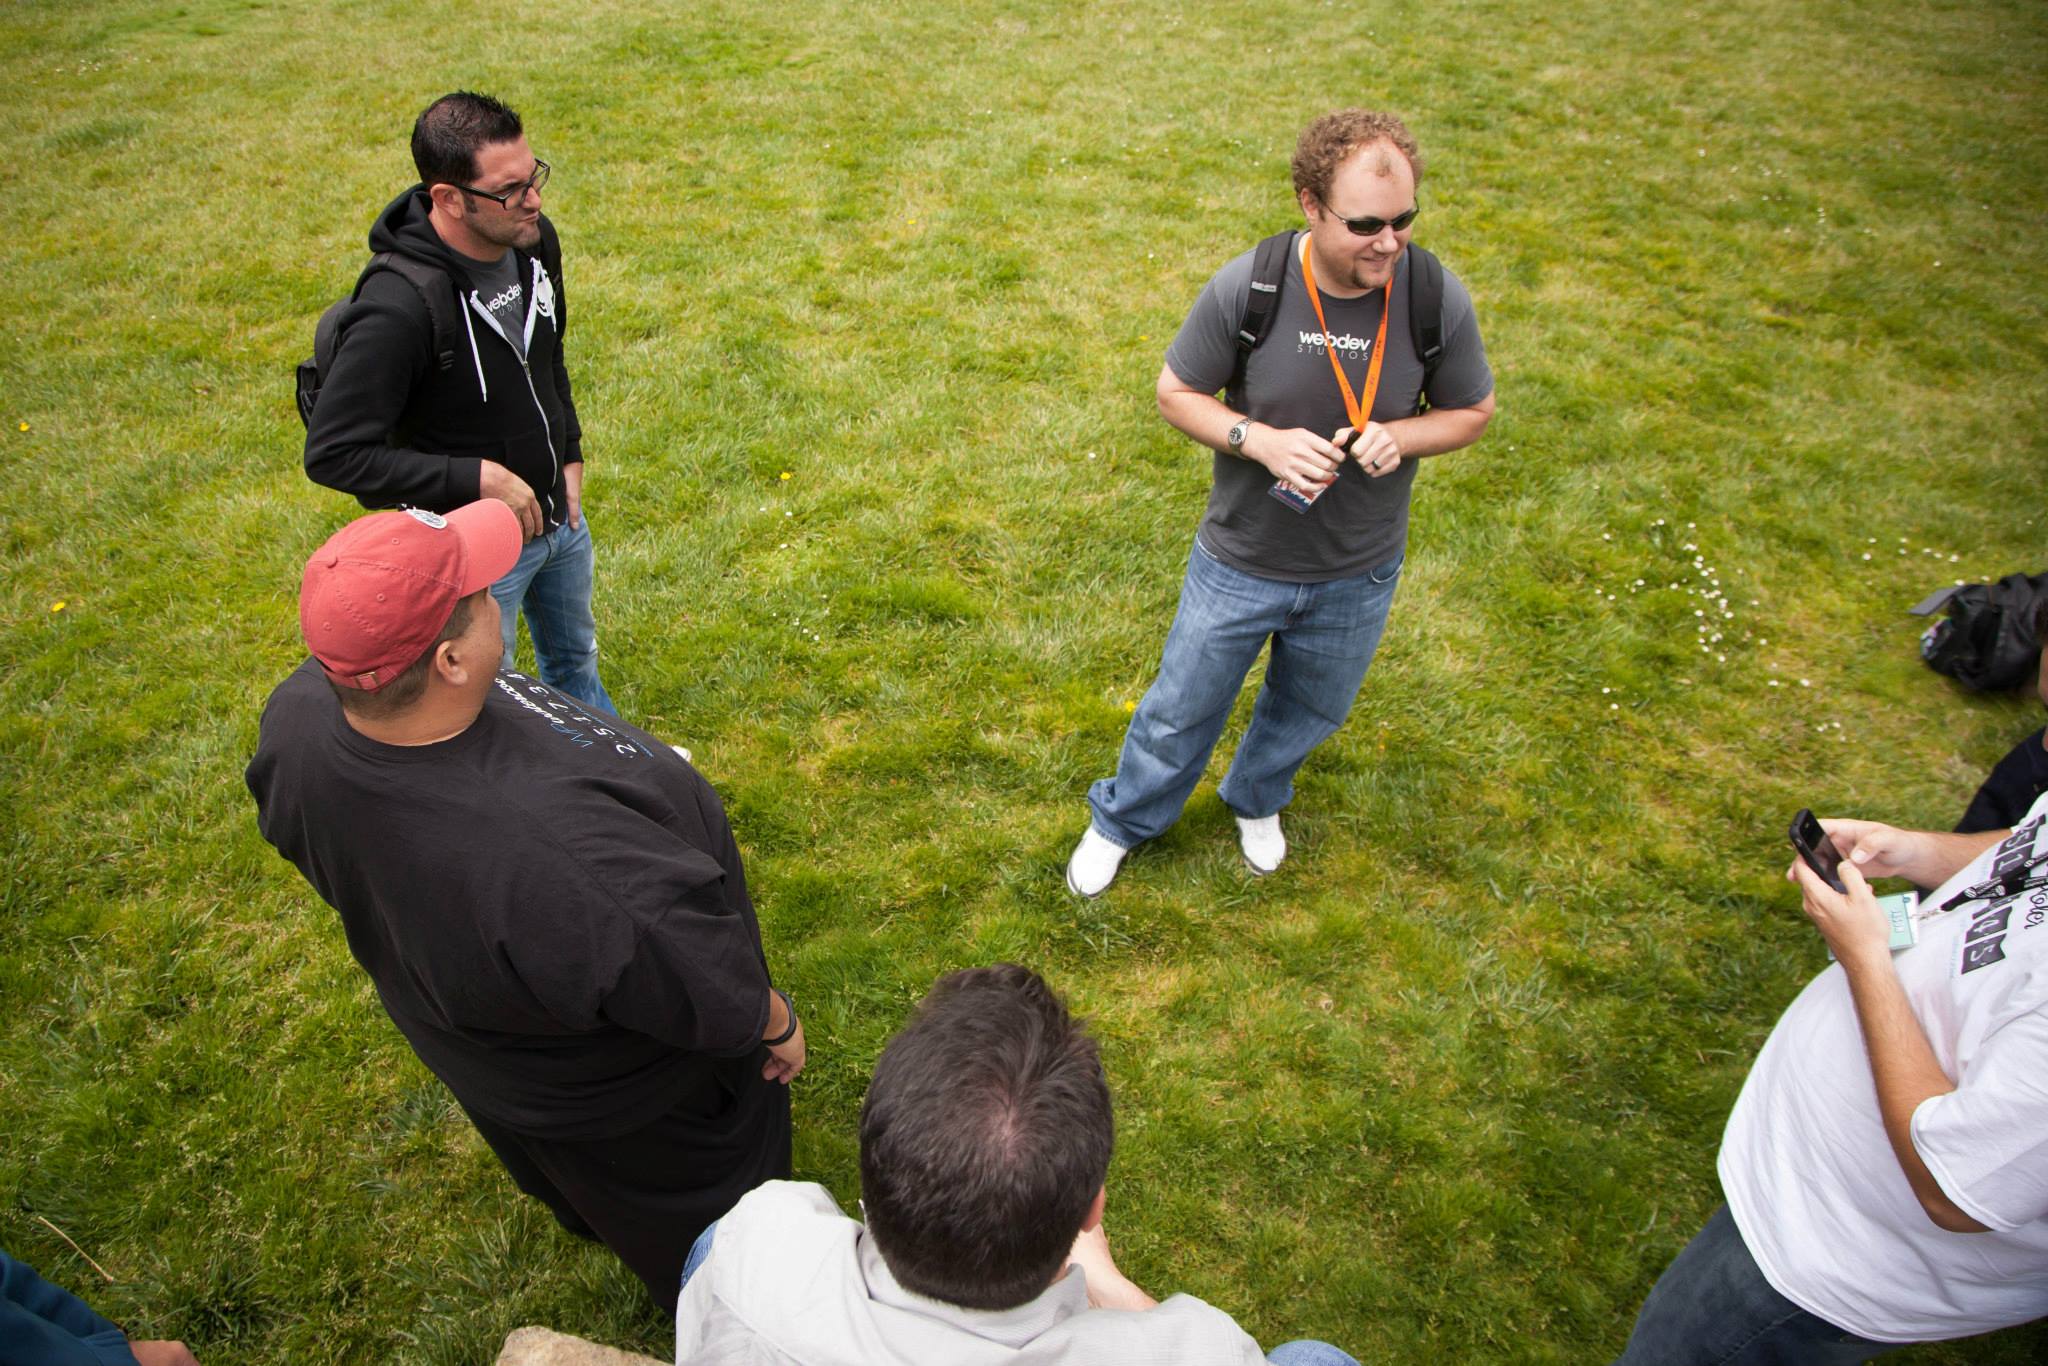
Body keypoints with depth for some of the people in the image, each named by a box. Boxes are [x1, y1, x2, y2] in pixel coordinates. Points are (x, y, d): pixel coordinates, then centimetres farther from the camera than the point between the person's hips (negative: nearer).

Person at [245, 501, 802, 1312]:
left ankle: (581, 1216, 73)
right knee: (700, 1194, 29)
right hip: (622, 1087, -6)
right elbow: (693, 979, -34)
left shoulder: (300, 712, -28)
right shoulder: (546, 852, -51)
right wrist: (772, 1022, -12)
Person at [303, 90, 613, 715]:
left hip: (560, 518, 7)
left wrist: (570, 452, 5)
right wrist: (476, 477, -30)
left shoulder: (535, 241, -9)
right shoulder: (397, 308, -32)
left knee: (575, 661, 30)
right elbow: (333, 454, -30)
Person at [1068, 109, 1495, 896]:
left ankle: (1255, 800, 59)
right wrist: (1262, 440, -27)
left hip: (1357, 576, 2)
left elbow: (1473, 411, -2)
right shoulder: (1246, 289, -22)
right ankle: (1122, 821, 45)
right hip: (1240, 564, -2)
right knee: (1183, 710, 15)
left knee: (1309, 712, 26)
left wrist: (1400, 435, -24)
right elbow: (1176, 392, -9)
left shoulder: (1439, 301, -18)